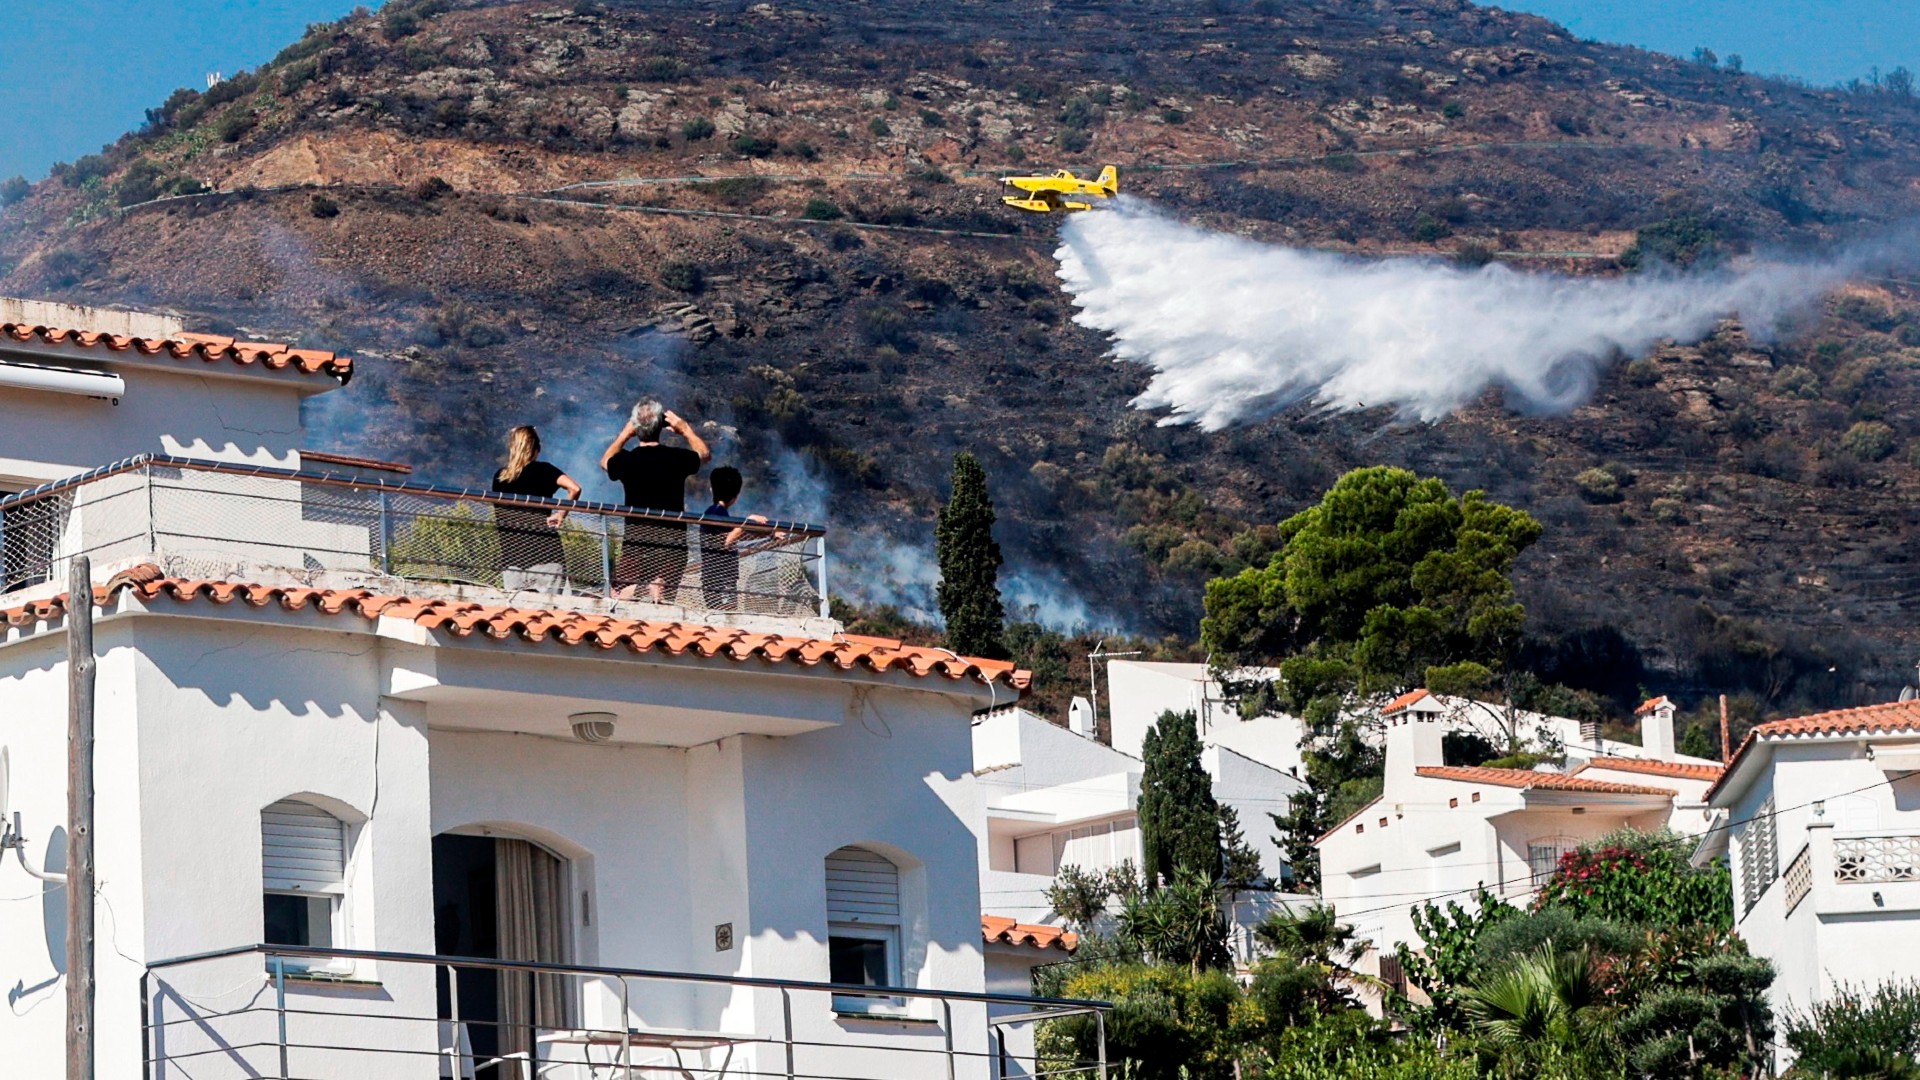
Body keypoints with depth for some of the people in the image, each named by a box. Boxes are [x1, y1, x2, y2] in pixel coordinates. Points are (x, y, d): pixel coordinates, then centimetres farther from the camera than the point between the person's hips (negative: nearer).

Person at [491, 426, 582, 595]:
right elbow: (574, 488, -14)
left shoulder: (499, 477, 13)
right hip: (545, 556, -3)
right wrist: (561, 514, -4)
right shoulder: (543, 470, 1)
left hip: (511, 559, 3)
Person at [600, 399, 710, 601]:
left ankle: (628, 591, -27)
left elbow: (605, 461, 24)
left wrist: (624, 434, 29)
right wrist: (686, 429, 27)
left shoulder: (626, 460, -3)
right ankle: (658, 589, -29)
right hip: (672, 538, 0)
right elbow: (705, 454, 19)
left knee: (619, 596, 6)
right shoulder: (677, 458, -5)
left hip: (635, 537, 0)